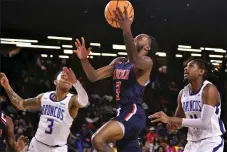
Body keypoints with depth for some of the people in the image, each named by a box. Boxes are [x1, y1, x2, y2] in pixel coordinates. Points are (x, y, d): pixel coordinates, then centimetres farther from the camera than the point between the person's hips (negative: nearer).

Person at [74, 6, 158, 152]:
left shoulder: (147, 62, -5)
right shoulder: (119, 62, 20)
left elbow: (135, 60, -29)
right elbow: (94, 76, 17)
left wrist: (127, 31, -43)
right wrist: (84, 59, -3)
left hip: (133, 113, -9)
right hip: (123, 113, 9)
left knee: (98, 140, -26)